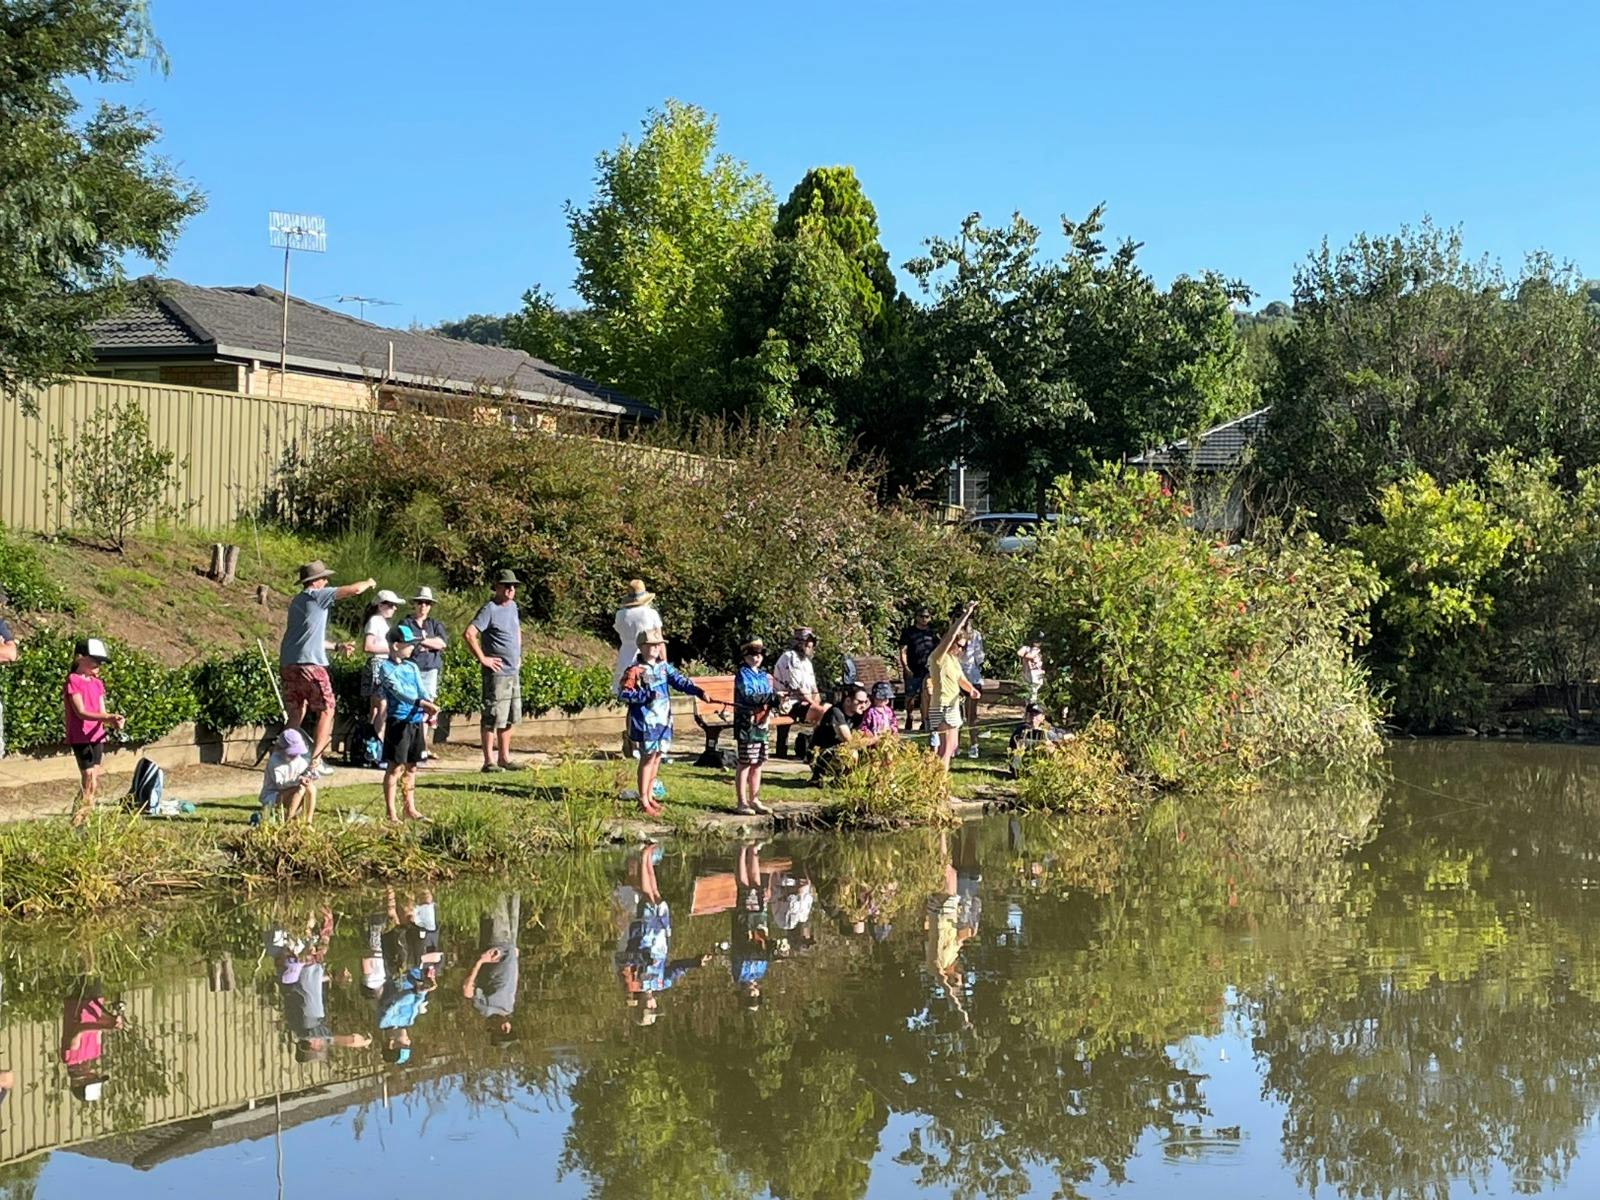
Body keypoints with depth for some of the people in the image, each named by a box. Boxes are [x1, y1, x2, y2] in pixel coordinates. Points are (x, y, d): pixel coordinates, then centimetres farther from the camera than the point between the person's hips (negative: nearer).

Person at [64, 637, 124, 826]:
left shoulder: (97, 683, 15)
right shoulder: (73, 681, -7)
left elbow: (101, 712, 11)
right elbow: (81, 712, -16)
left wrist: (113, 721, -11)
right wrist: (107, 717, -26)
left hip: (97, 736, 8)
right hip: (81, 737, -7)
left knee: (93, 781, 6)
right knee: (89, 781, -14)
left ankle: (84, 822, 11)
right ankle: (77, 824, -12)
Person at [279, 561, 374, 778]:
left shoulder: (297, 601, 23)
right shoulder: (317, 596, -3)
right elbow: (353, 590, -5)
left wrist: (337, 647, 34)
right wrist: (369, 583, 16)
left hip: (287, 664, 8)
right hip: (309, 665, -8)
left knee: (296, 715, 14)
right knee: (326, 711, 2)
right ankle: (315, 762, -3)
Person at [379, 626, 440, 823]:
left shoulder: (412, 667, 14)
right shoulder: (386, 668, -8)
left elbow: (421, 690, 7)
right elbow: (399, 690, -21)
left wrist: (429, 707, -12)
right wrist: (422, 703, -31)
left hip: (416, 721, 7)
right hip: (399, 722, -7)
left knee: (411, 767, 14)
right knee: (396, 767, -4)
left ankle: (410, 808, 23)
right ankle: (390, 812, 1)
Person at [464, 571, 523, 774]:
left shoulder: (512, 606, 13)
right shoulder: (489, 609, -12)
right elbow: (469, 634, -22)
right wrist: (482, 658, -19)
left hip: (514, 672, 8)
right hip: (497, 673, -8)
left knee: (509, 718, 13)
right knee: (493, 718, -5)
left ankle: (504, 758, 21)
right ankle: (489, 761, -2)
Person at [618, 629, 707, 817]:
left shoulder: (663, 666, 7)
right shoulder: (635, 671, -12)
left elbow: (680, 680, -2)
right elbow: (623, 693, -16)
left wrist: (698, 691, -17)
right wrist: (646, 696, -24)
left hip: (663, 719, 7)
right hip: (646, 721, -7)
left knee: (657, 757, 13)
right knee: (648, 758, -4)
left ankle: (649, 795, 26)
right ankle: (643, 802, 3)